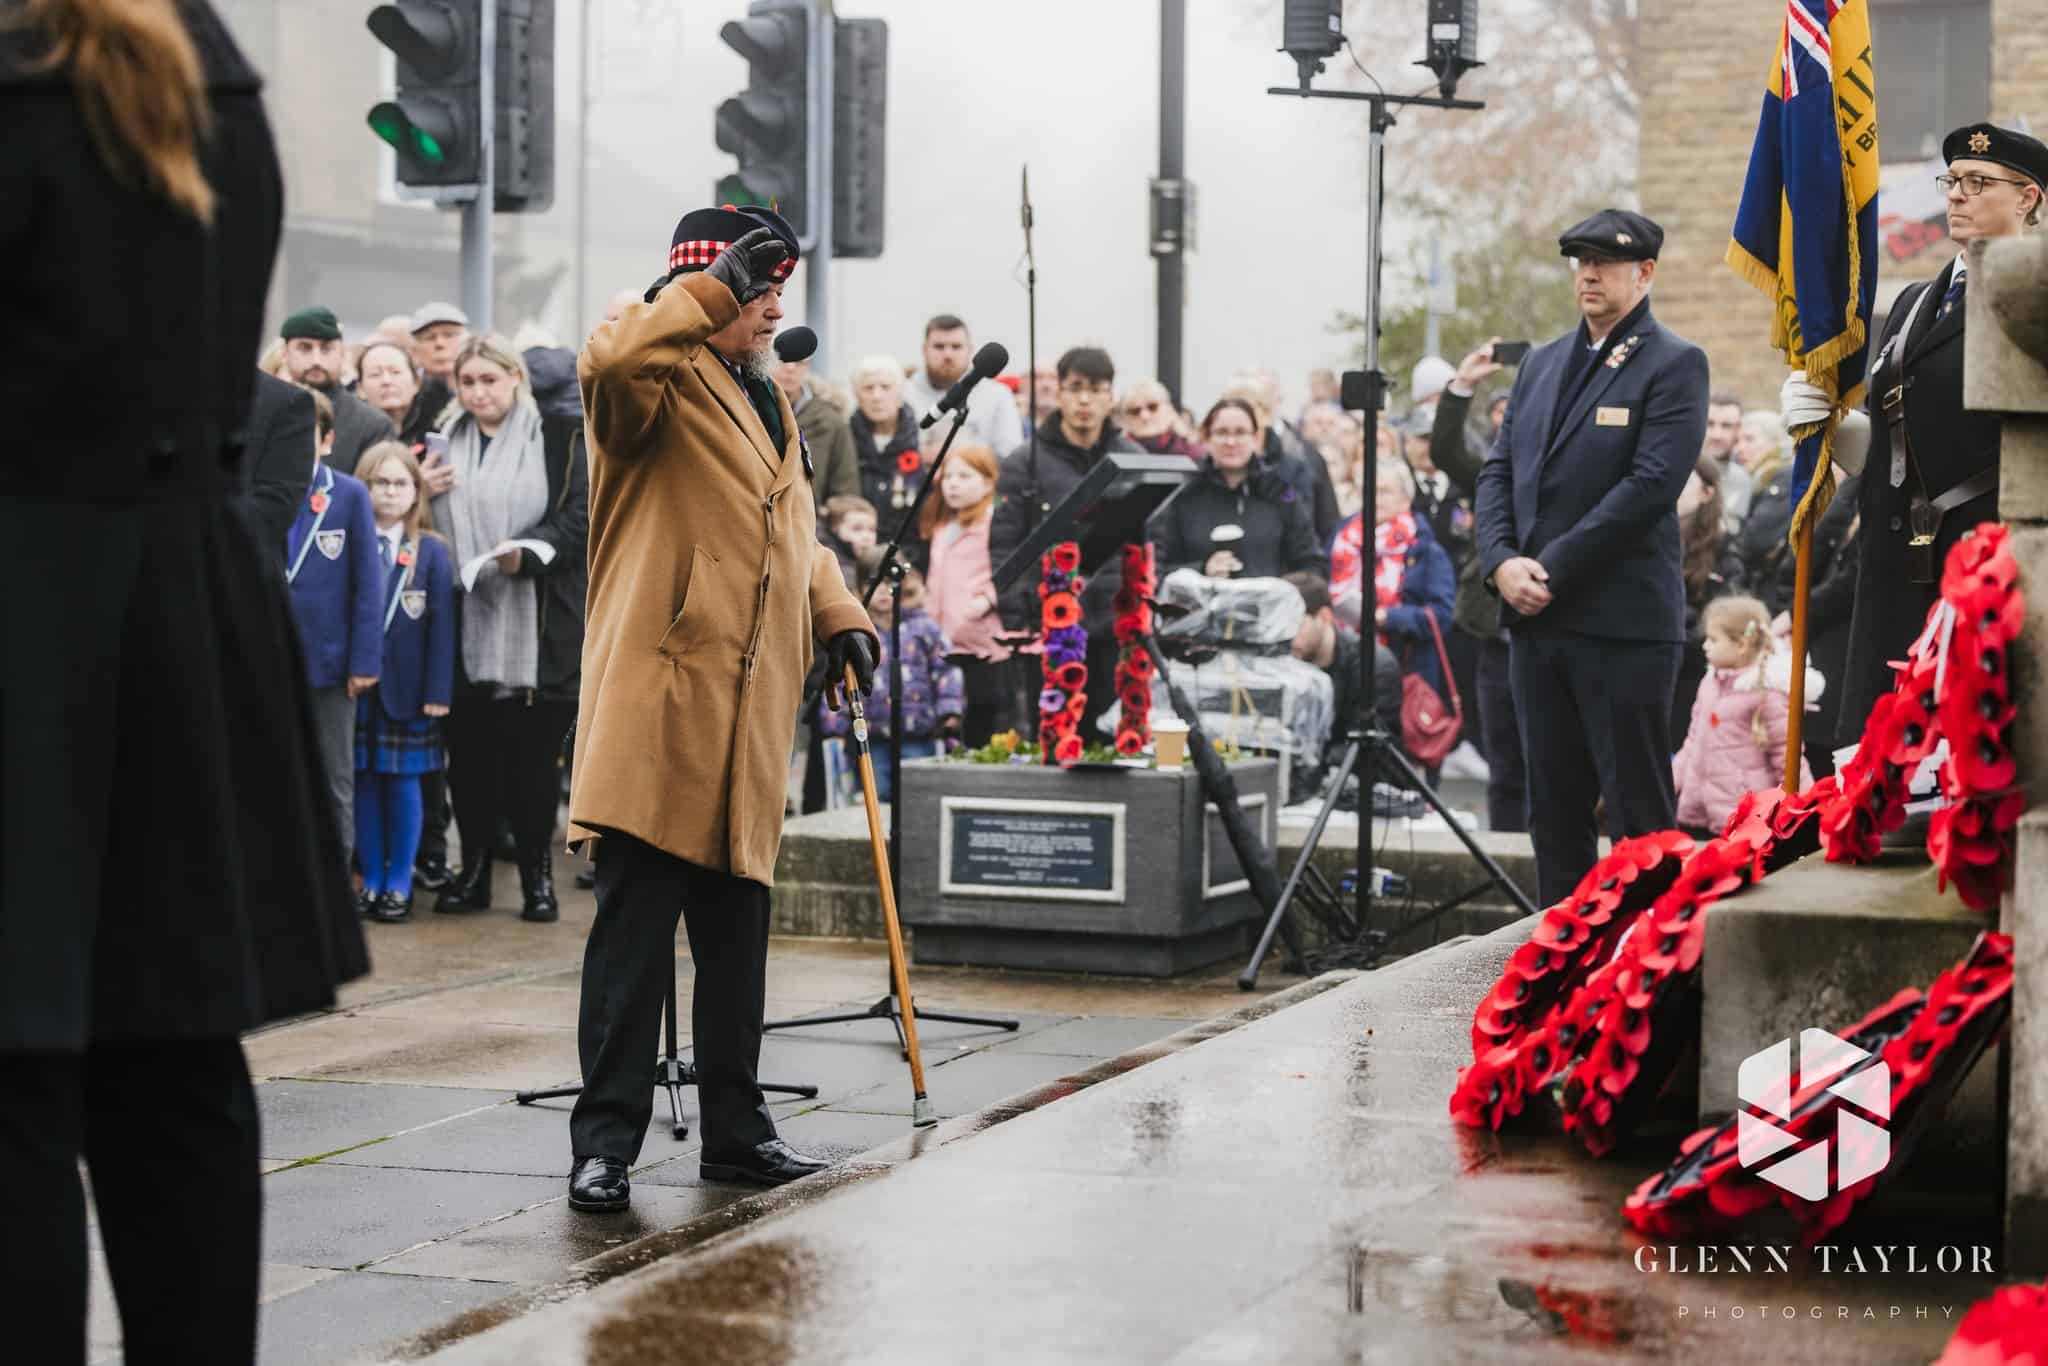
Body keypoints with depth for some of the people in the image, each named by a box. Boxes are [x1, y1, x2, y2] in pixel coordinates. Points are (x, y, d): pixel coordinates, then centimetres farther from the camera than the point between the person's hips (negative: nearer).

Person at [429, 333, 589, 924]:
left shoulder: (558, 440, 3)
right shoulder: (445, 444, 15)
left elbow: (580, 515, -6)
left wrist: (528, 551, -20)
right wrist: (423, 491, 1)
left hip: (535, 625, -3)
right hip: (463, 624, 3)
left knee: (533, 752, 0)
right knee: (468, 751, 4)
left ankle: (537, 874, 9)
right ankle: (473, 870, 14)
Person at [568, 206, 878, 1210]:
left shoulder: (764, 403, 23)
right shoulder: (665, 381, -5)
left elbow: (793, 529, 31)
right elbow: (608, 363, -30)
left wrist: (838, 616, 17)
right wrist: (713, 289, -24)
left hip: (747, 715, 9)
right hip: (655, 704, -8)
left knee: (737, 933, 14)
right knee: (633, 931, -6)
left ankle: (734, 1130, 23)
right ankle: (605, 1142, -1)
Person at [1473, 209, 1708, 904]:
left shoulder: (1674, 364, -4)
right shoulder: (1541, 363, 17)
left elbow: (1653, 483, -15)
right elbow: (1498, 470, 14)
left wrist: (1554, 569, -15)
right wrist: (1501, 562, -5)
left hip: (1622, 622, -7)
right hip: (1535, 618, 7)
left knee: (1639, 811, -3)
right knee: (1553, 812, 10)